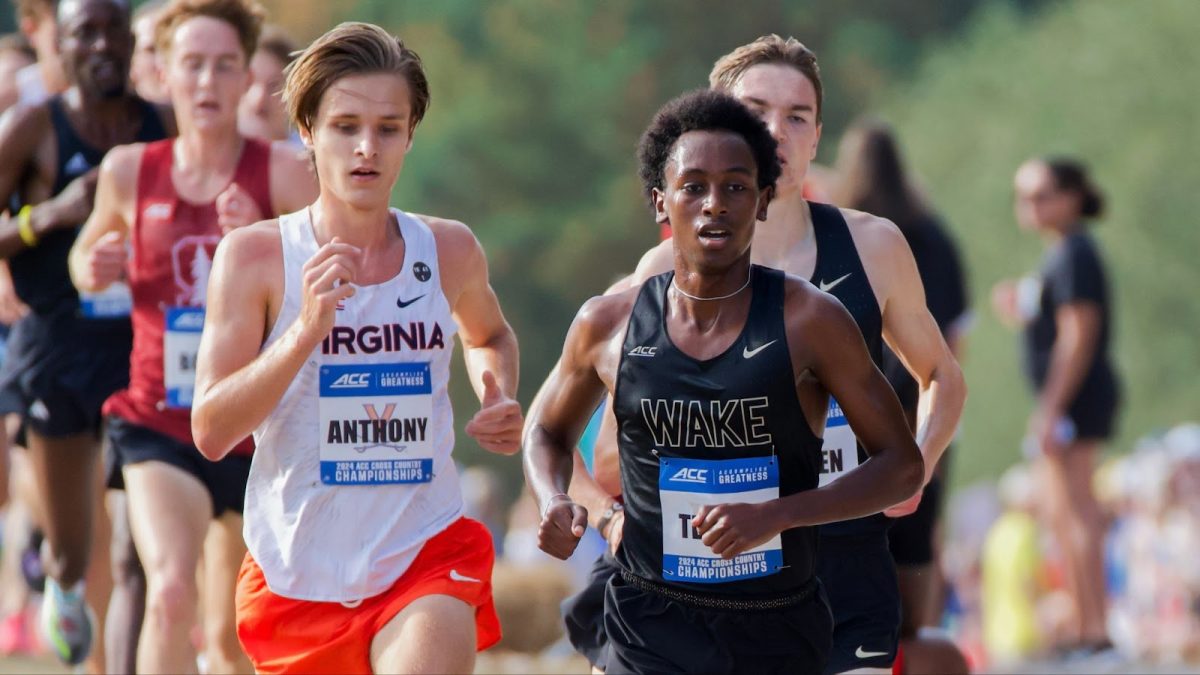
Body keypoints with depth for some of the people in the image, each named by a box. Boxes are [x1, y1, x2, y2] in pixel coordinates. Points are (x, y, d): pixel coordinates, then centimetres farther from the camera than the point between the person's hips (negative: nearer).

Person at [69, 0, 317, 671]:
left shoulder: (283, 173, -8)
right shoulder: (129, 171, -1)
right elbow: (87, 253, 20)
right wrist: (93, 267, -3)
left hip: (260, 432, 0)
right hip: (159, 430, 0)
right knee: (171, 592, -25)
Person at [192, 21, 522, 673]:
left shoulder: (450, 251, 1)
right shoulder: (255, 256, -7)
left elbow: (489, 336, 26)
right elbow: (211, 431, -15)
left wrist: (500, 405, 4)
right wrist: (306, 330, -26)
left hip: (426, 558, 0)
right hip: (295, 569, 0)